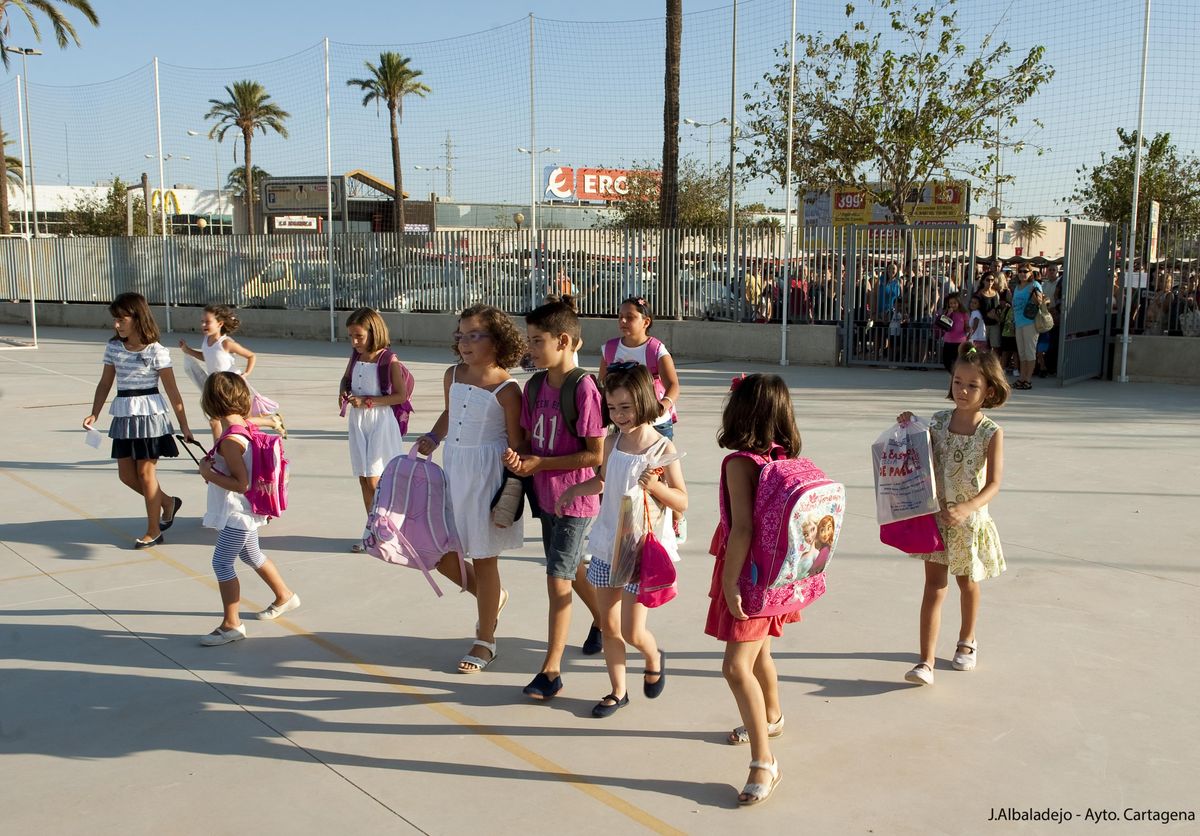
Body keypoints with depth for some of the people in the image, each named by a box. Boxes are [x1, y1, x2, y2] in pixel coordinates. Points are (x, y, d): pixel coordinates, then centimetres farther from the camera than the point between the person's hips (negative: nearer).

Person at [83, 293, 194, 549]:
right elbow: (105, 384, 10)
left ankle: (153, 531, 14)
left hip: (149, 415, -6)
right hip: (123, 417, 6)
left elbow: (172, 391, -8)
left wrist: (184, 425, -5)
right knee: (126, 475, 8)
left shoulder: (157, 352, -11)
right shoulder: (113, 348, 4)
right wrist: (94, 414, -1)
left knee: (146, 472, 0)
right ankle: (168, 502, 32)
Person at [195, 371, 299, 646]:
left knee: (222, 563, -5)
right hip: (245, 510, 10)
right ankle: (285, 596, 42)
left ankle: (231, 624, 0)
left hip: (236, 512, -10)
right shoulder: (246, 426, 1)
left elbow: (242, 483, -25)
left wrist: (209, 474, -18)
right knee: (252, 555, 25)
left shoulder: (230, 441, -25)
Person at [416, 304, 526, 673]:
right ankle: (493, 596, 36)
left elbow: (515, 445, -12)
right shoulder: (452, 376, 4)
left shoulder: (506, 389, -15)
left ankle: (485, 641, 22)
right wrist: (432, 438, 4)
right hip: (453, 468, 7)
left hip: (487, 475, -7)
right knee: (439, 553, 9)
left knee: (482, 558, 4)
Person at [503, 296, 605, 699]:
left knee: (558, 578, -5)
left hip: (575, 497, -7)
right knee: (573, 569, 23)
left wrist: (540, 463, -19)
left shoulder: (583, 388, -21)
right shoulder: (534, 386, 2)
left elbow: (596, 454, -20)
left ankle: (551, 669, 4)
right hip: (545, 495, 8)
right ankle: (601, 619, 49)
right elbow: (531, 438, 9)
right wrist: (518, 457, -14)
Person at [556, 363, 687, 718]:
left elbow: (682, 502, -10)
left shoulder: (663, 449, -13)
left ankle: (654, 658, 32)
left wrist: (656, 486, -27)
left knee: (632, 631, -2)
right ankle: (617, 691, 29)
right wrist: (575, 490, 3)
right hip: (607, 546, 5)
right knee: (609, 626, 11)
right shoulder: (612, 443, 0)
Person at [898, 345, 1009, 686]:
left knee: (967, 581, 20)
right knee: (934, 587, -2)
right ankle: (926, 661, -3)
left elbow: (994, 484, -22)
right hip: (935, 516, 1)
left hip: (970, 519, -1)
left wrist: (965, 508, -38)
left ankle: (966, 641, 44)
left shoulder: (991, 433, -15)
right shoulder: (938, 421, -6)